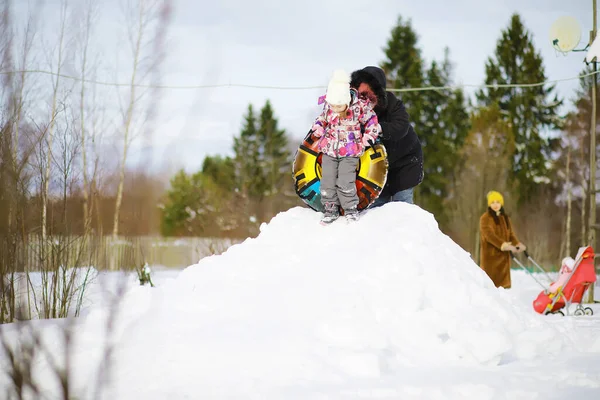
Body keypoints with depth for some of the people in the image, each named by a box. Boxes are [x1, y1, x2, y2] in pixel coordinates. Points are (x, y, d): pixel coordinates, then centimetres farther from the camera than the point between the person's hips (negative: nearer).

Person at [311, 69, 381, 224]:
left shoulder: (359, 108, -15)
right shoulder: (328, 106, -6)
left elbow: (372, 122, 0)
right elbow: (322, 118, 16)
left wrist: (366, 140, -3)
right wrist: (317, 129, -1)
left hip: (350, 152, -4)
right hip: (329, 150, 4)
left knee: (345, 182, -13)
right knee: (327, 180, 1)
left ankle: (351, 208, 6)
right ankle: (330, 209, 15)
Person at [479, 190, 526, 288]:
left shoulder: (505, 218, 16)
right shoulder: (485, 218, -6)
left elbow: (511, 234, 10)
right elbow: (489, 235, -18)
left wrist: (518, 244, -12)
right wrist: (503, 245, -30)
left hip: (503, 255, 7)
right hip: (491, 254, -7)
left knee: (503, 282, 5)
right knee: (490, 281, -11)